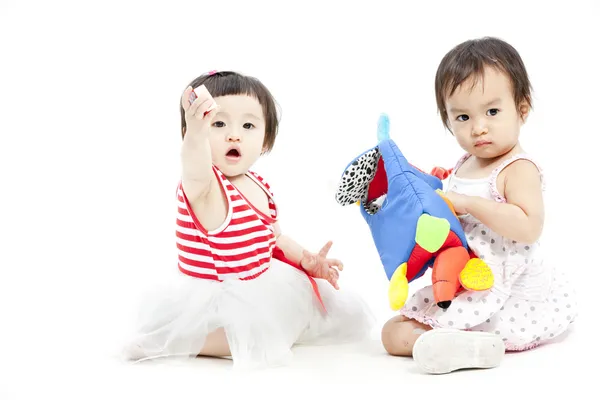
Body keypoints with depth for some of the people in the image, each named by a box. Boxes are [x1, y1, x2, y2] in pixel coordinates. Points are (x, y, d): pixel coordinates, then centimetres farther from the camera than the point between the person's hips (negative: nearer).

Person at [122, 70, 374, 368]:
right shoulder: (203, 184, -23)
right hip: (210, 296, -7)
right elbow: (195, 168, -50)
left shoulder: (260, 187, 2)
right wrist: (196, 132, -71)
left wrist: (305, 259, 0)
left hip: (258, 285, 7)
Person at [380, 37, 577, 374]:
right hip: (464, 292, 10)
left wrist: (468, 203, -30)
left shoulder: (519, 168, -14)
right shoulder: (462, 167, 11)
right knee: (393, 333, -2)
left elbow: (528, 227, -30)